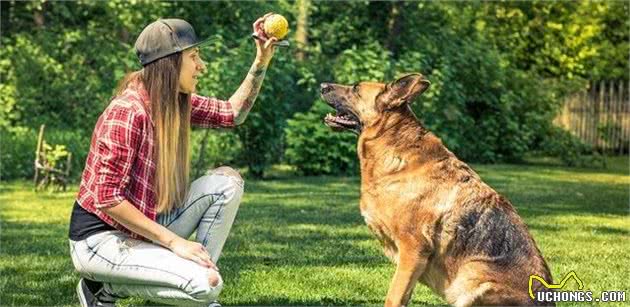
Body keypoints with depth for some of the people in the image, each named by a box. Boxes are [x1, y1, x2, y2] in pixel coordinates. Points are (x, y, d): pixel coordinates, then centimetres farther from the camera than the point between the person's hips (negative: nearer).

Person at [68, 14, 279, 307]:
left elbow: (233, 113, 17)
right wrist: (174, 241, -24)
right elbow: (107, 199, -25)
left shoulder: (178, 103, 2)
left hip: (143, 227, 9)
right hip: (100, 239, -9)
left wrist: (262, 61, 5)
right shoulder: (128, 112, -23)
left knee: (226, 181, -2)